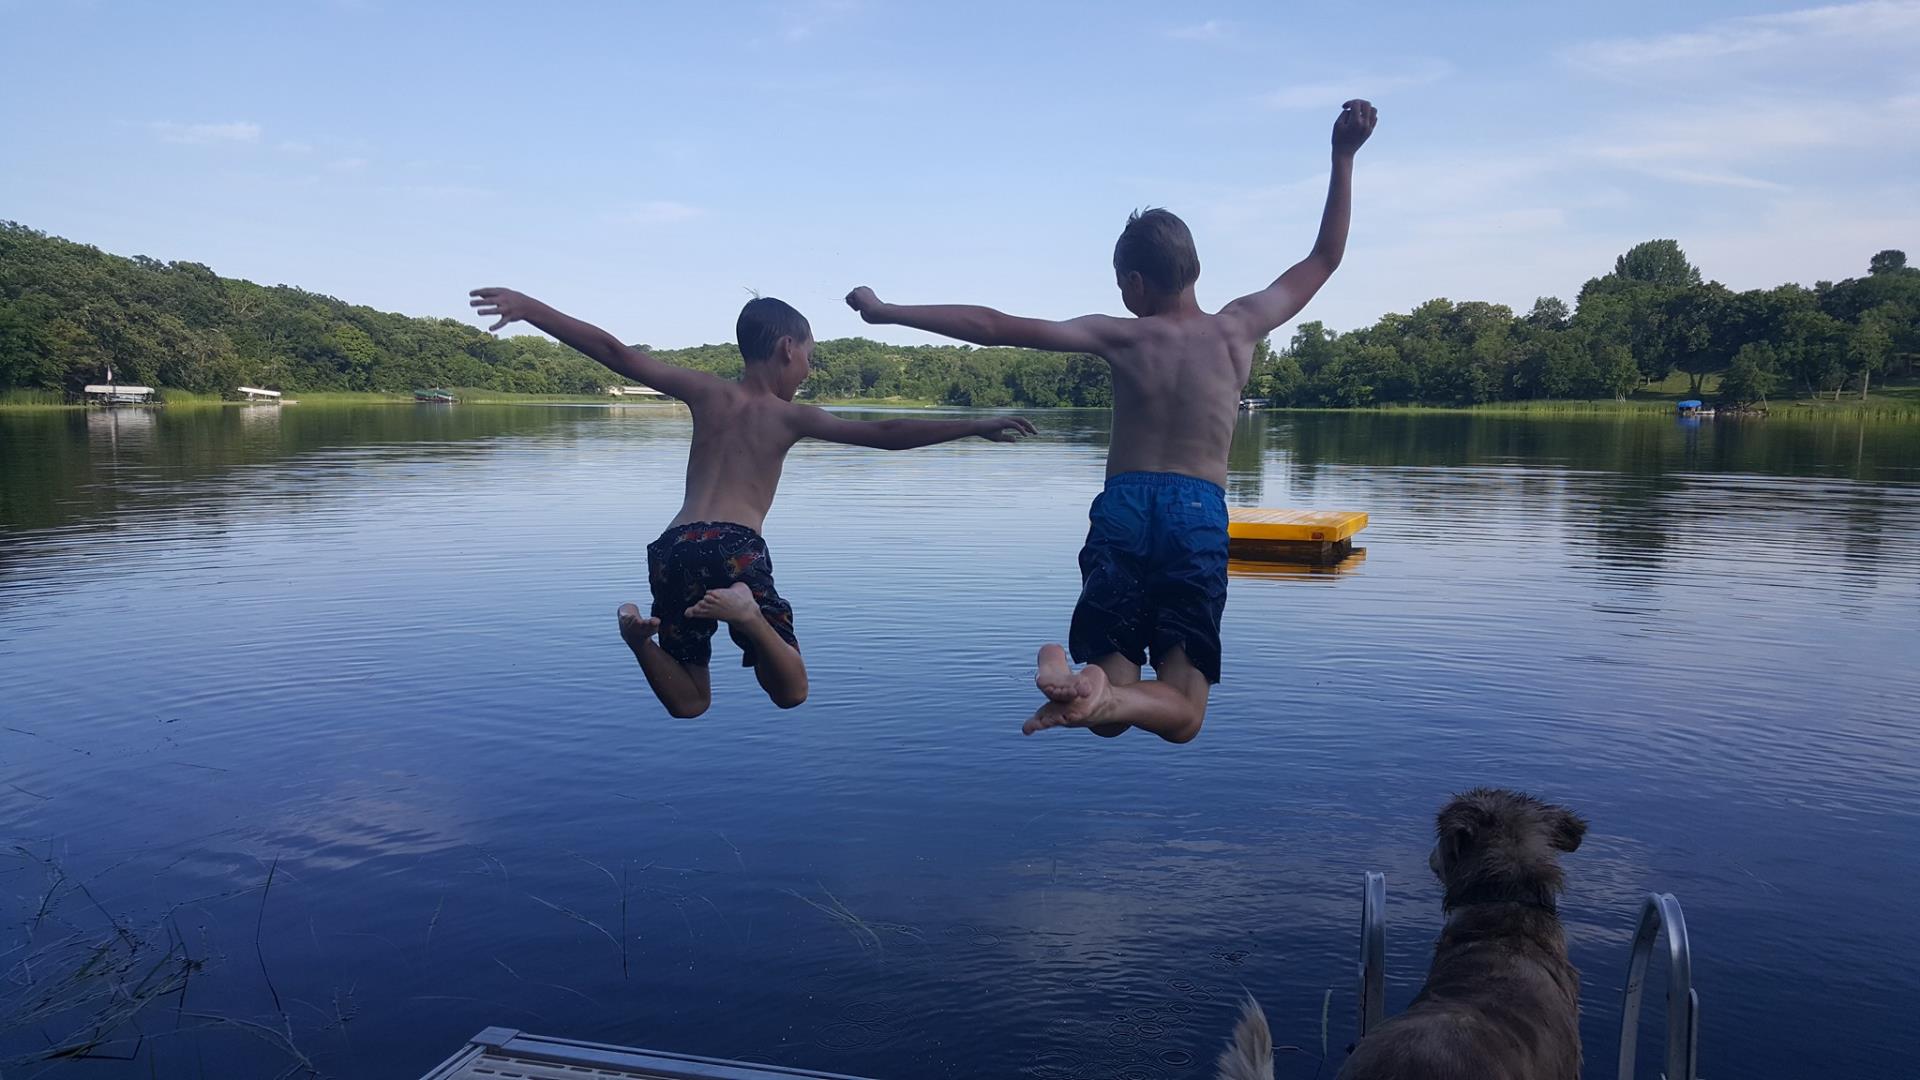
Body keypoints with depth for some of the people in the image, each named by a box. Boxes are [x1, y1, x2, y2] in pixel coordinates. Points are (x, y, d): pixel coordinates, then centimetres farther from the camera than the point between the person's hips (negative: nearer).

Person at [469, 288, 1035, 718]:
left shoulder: (707, 392, 15)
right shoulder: (794, 416, 7)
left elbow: (615, 352, 8)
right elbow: (885, 434, -1)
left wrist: (531, 308, 10)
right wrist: (976, 426, 4)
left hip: (673, 547, 4)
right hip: (735, 547, -4)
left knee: (689, 702, 19)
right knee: (791, 692, 7)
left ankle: (643, 634, -11)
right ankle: (748, 615, -21)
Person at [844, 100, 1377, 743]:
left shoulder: (1120, 337, 5)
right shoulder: (1239, 327, 8)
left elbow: (995, 327, 2)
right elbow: (1324, 259, 21)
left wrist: (887, 312, 8)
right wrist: (1343, 157, 26)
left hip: (1122, 509, 0)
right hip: (1200, 516, 0)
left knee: (1112, 715, 7)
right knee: (1181, 713, 3)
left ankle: (1093, 688, -32)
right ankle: (1106, 694, -33)